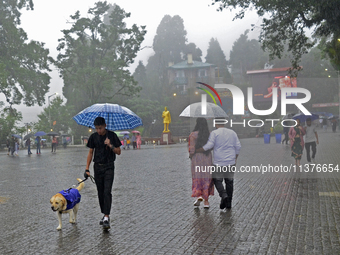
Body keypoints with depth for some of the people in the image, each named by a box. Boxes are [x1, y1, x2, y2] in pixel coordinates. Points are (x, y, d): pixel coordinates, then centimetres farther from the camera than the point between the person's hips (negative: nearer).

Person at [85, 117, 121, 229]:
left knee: (107, 192, -14)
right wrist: (87, 168, 4)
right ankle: (105, 215, 22)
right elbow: (90, 152, 10)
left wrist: (110, 145, -20)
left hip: (109, 166, -4)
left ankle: (106, 218, -17)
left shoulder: (112, 135, -5)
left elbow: (118, 152, -2)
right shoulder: (93, 137, 4)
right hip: (97, 167, 4)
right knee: (100, 193, 9)